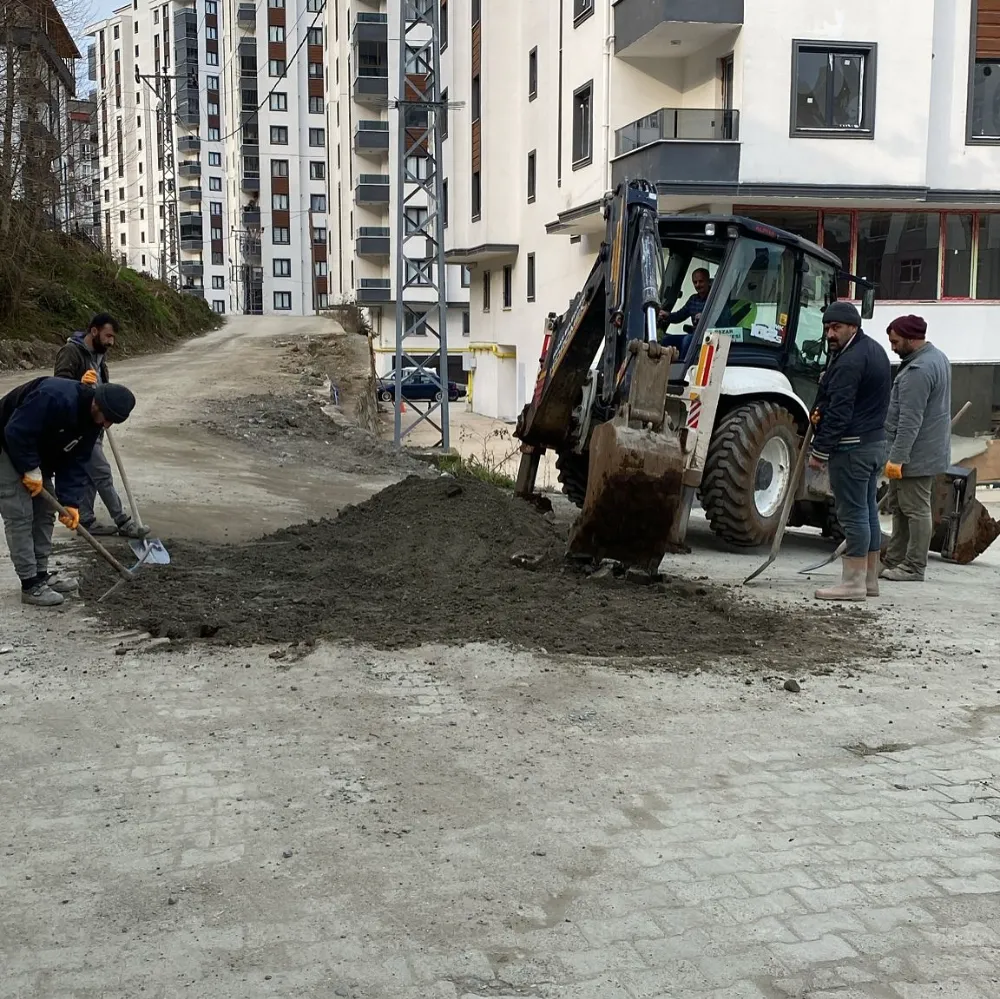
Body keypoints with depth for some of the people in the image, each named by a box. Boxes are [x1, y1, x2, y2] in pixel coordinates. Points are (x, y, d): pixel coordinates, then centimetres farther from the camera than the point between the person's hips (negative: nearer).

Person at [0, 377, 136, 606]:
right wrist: (30, 469, -25)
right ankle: (30, 585, -6)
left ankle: (41, 574, 19)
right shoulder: (56, 397, -35)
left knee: (45, 512, 9)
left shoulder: (92, 418, -7)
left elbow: (76, 461, -4)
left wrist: (70, 501, -12)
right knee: (20, 516, -9)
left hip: (38, 452, 9)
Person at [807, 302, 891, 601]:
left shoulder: (850, 361, -19)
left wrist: (819, 451, -17)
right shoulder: (875, 350, 15)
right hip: (875, 441, 11)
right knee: (868, 511, 14)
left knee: (853, 513, -6)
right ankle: (870, 579, 22)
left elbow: (839, 413, -22)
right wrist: (822, 411, 9)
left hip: (851, 447, -11)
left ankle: (853, 582, -2)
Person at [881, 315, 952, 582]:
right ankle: (893, 561, 23)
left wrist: (897, 457, -24)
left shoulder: (919, 370, -23)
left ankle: (914, 567, 4)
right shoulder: (937, 357, 13)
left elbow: (910, 420, -26)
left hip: (916, 455, -11)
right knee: (898, 507, 16)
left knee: (916, 510, -3)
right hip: (928, 450, 11)